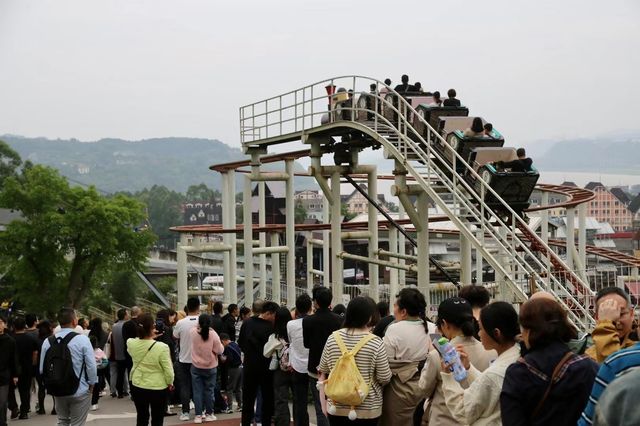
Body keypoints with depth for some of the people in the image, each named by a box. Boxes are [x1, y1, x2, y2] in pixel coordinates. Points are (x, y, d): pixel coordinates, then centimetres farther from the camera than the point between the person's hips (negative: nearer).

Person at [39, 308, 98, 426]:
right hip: (80, 390, -3)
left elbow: (42, 369, -2)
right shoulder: (82, 339, -16)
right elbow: (91, 365, -15)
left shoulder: (47, 342, -6)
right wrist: (92, 383, 1)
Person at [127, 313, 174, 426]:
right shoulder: (161, 347, -25)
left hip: (137, 387, 4)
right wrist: (170, 383, 2)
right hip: (158, 388, -4)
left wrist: (149, 337, 10)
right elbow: (168, 371, -16)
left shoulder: (131, 343, -13)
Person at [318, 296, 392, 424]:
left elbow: (323, 369, 6)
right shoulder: (375, 343, -15)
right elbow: (385, 378, -12)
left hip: (337, 407, 2)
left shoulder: (333, 338, -5)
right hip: (367, 409, -2)